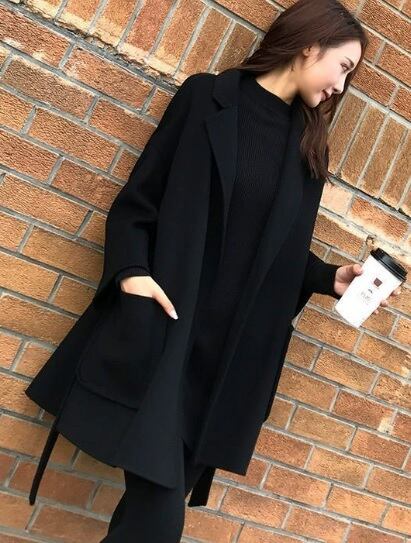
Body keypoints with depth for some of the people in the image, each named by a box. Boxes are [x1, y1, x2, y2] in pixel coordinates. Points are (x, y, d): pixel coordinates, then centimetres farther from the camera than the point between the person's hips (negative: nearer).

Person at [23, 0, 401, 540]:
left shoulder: (309, 147, 15)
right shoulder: (208, 96, 3)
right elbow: (137, 197, -1)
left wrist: (330, 277, 3)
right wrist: (132, 269, -15)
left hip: (236, 348, 4)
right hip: (164, 322, -4)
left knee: (162, 500, 6)